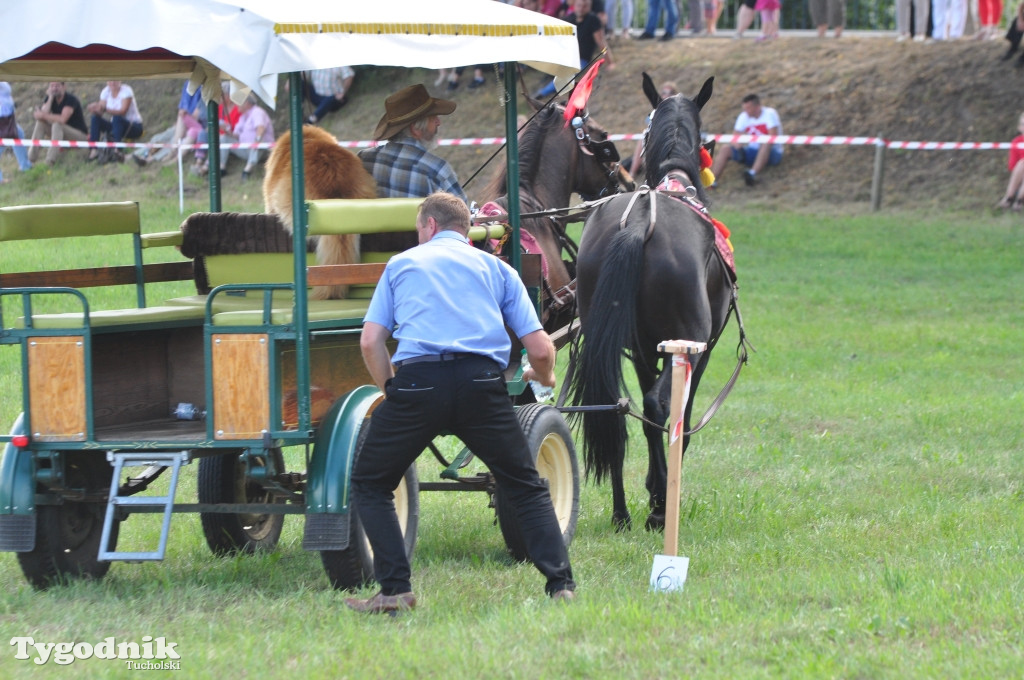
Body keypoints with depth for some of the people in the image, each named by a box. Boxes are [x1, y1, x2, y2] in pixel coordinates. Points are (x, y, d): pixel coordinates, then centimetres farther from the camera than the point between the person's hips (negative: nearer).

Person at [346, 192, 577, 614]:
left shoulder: (402, 264, 22)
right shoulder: (496, 269, 22)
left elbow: (370, 342, 9)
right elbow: (540, 349, 14)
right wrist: (544, 378, 35)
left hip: (417, 378, -1)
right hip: (482, 383, 1)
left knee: (369, 482, 16)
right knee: (526, 488, 16)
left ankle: (395, 589, 3)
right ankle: (560, 584, 3)